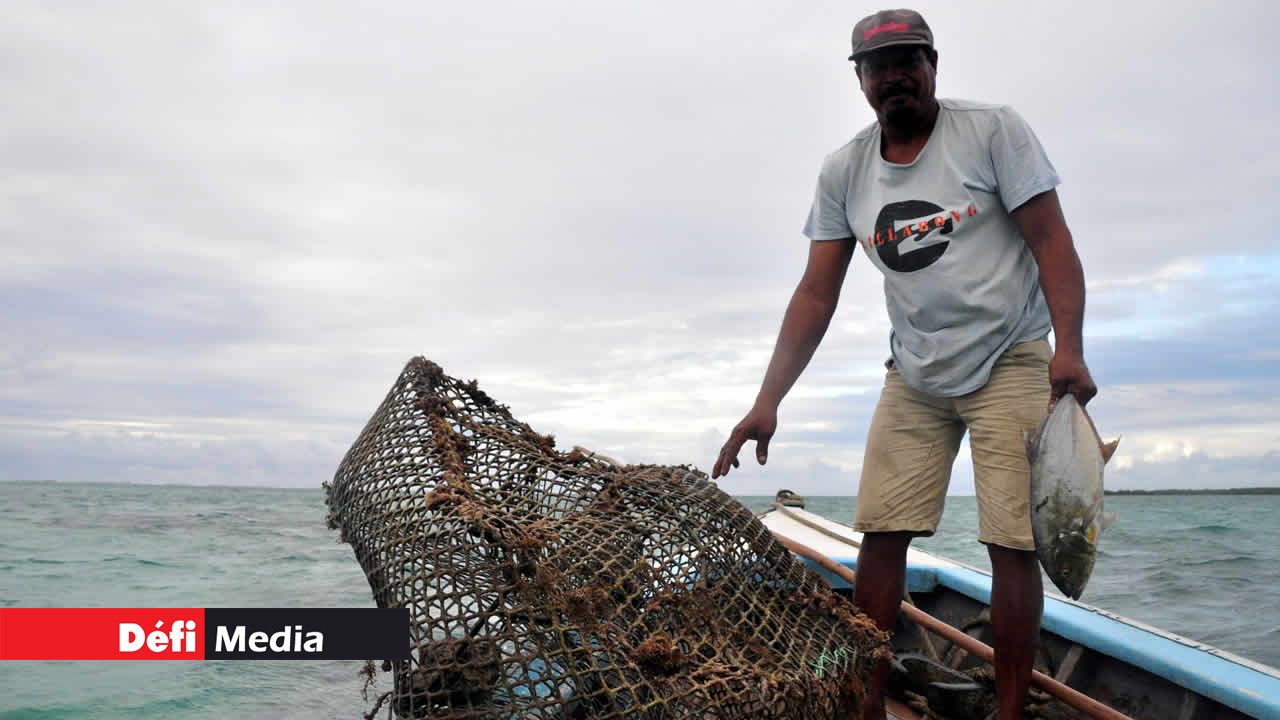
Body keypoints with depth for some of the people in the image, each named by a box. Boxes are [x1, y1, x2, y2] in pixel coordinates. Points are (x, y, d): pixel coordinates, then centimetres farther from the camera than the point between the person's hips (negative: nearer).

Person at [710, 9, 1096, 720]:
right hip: (914, 375, 4)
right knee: (881, 532, -1)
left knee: (1012, 541, -7)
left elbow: (1051, 240, -8)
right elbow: (817, 293, 2)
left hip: (1010, 361, -3)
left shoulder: (993, 129, -5)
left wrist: (1069, 349, -22)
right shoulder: (844, 171, 4)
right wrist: (768, 401, -6)